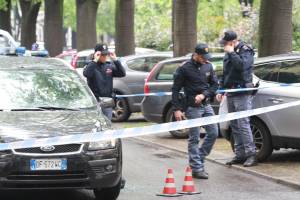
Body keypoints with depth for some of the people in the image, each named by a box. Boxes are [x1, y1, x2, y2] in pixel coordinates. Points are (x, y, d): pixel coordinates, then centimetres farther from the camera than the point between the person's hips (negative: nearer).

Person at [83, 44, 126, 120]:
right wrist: (95, 61, -26)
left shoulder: (109, 66, 10)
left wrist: (115, 60, -7)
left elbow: (122, 73, 0)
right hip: (95, 101, -5)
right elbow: (86, 74, -26)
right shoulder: (92, 66, -5)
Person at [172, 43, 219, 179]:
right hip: (192, 107, -6)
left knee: (213, 133, 6)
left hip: (206, 105, 6)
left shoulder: (208, 66, 7)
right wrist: (177, 109, -12)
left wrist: (203, 95, -8)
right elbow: (175, 90, -7)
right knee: (194, 138, -3)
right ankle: (196, 168, 1)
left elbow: (214, 84, 10)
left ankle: (199, 158, 21)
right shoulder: (185, 69, -9)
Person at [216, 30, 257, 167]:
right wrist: (221, 89, 22)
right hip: (231, 94, 9)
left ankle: (251, 154, -13)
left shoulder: (246, 51, -7)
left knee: (243, 124, -13)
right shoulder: (228, 53, 18)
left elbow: (242, 65, -27)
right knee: (234, 125, 7)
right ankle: (239, 154, 11)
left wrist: (231, 52, -18)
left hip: (242, 93, -9)